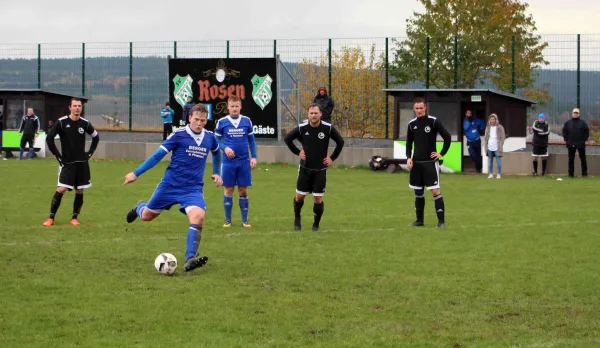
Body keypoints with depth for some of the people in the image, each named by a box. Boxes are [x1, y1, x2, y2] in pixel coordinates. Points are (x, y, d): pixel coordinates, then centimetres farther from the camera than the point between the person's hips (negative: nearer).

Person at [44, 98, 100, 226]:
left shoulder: (85, 123, 2)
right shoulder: (62, 122, -8)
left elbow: (96, 137, 18)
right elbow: (49, 138, -4)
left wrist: (90, 153, 10)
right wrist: (58, 156, -5)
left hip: (82, 163, 3)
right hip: (67, 163, -3)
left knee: (80, 191, 3)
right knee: (61, 189, -12)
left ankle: (75, 218, 16)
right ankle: (51, 218, -3)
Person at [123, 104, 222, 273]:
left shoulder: (210, 137, 2)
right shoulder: (179, 135, -11)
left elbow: (216, 153, 27)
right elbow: (158, 155, -7)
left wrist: (217, 173, 19)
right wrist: (136, 173, -9)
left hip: (193, 188, 2)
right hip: (170, 185, -1)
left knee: (198, 216, -27)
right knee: (147, 216, 13)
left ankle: (190, 260, -27)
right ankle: (139, 207, 53)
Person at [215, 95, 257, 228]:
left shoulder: (246, 121, 3)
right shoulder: (222, 122, -1)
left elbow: (251, 140, 10)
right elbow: (216, 140, 4)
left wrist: (254, 157, 3)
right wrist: (225, 148, -13)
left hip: (244, 162, 1)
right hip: (228, 161, -1)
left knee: (243, 191, 4)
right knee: (228, 190, 4)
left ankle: (245, 220, 13)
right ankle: (228, 220, 12)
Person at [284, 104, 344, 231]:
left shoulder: (328, 128, -10)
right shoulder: (302, 128, -8)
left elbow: (340, 142, 5)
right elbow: (287, 138, 8)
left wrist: (332, 158, 2)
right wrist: (297, 152, 2)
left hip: (320, 169, -1)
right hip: (305, 168, 1)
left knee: (318, 198, -3)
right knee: (299, 196, 6)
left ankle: (316, 224, 16)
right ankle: (297, 218, 32)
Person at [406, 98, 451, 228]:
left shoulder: (433, 121, -8)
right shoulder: (412, 124, 6)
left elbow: (447, 137, -5)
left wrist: (441, 153, -7)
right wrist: (408, 157, 3)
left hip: (430, 162, -5)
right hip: (416, 163, 5)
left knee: (435, 191, -10)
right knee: (418, 192, 10)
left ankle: (441, 220, -10)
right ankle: (420, 220, 20)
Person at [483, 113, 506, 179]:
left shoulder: (500, 127, -2)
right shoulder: (488, 127, 10)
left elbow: (503, 137, -3)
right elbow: (485, 137, 14)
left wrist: (500, 146, -10)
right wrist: (485, 146, 6)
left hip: (497, 147, -4)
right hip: (490, 147, 4)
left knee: (498, 161, -2)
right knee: (490, 161, 5)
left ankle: (499, 174, 4)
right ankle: (491, 174, 11)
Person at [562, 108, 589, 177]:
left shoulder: (583, 123, 3)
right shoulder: (568, 123, 6)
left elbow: (587, 131, 5)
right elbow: (564, 131, 10)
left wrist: (585, 139, -2)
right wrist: (566, 140, 2)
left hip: (581, 144, -1)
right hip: (571, 144, 1)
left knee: (583, 159, 2)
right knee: (571, 159, 4)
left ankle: (584, 173, 8)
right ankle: (571, 173, 9)